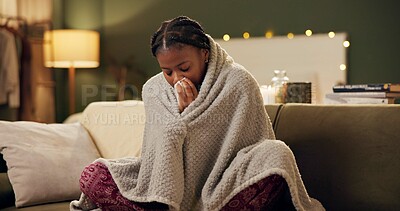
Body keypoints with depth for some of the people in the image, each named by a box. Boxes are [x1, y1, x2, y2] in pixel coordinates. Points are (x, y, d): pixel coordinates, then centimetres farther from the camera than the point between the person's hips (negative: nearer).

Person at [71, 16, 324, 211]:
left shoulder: (238, 82, -10)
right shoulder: (154, 89, 1)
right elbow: (158, 153, 3)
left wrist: (189, 115, -15)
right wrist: (182, 116, -16)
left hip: (222, 189, -3)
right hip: (170, 185, 3)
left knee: (278, 155, -32)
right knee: (92, 175, -13)